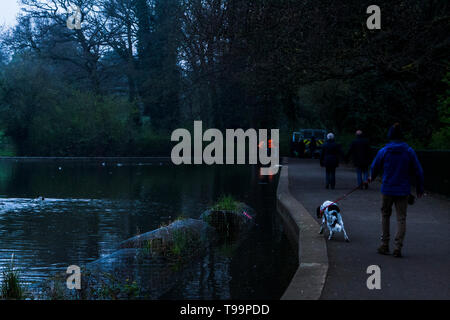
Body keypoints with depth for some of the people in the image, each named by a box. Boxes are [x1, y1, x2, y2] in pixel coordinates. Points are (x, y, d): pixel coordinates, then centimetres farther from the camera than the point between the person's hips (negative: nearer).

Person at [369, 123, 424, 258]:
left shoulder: (383, 151, -5)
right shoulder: (409, 151, -3)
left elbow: (374, 167, 8)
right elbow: (418, 171, -1)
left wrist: (372, 178, 31)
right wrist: (419, 189, 10)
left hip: (387, 189, 0)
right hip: (403, 191, 0)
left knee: (385, 215, 16)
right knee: (401, 218, 4)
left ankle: (385, 245, 17)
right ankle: (398, 247, -4)